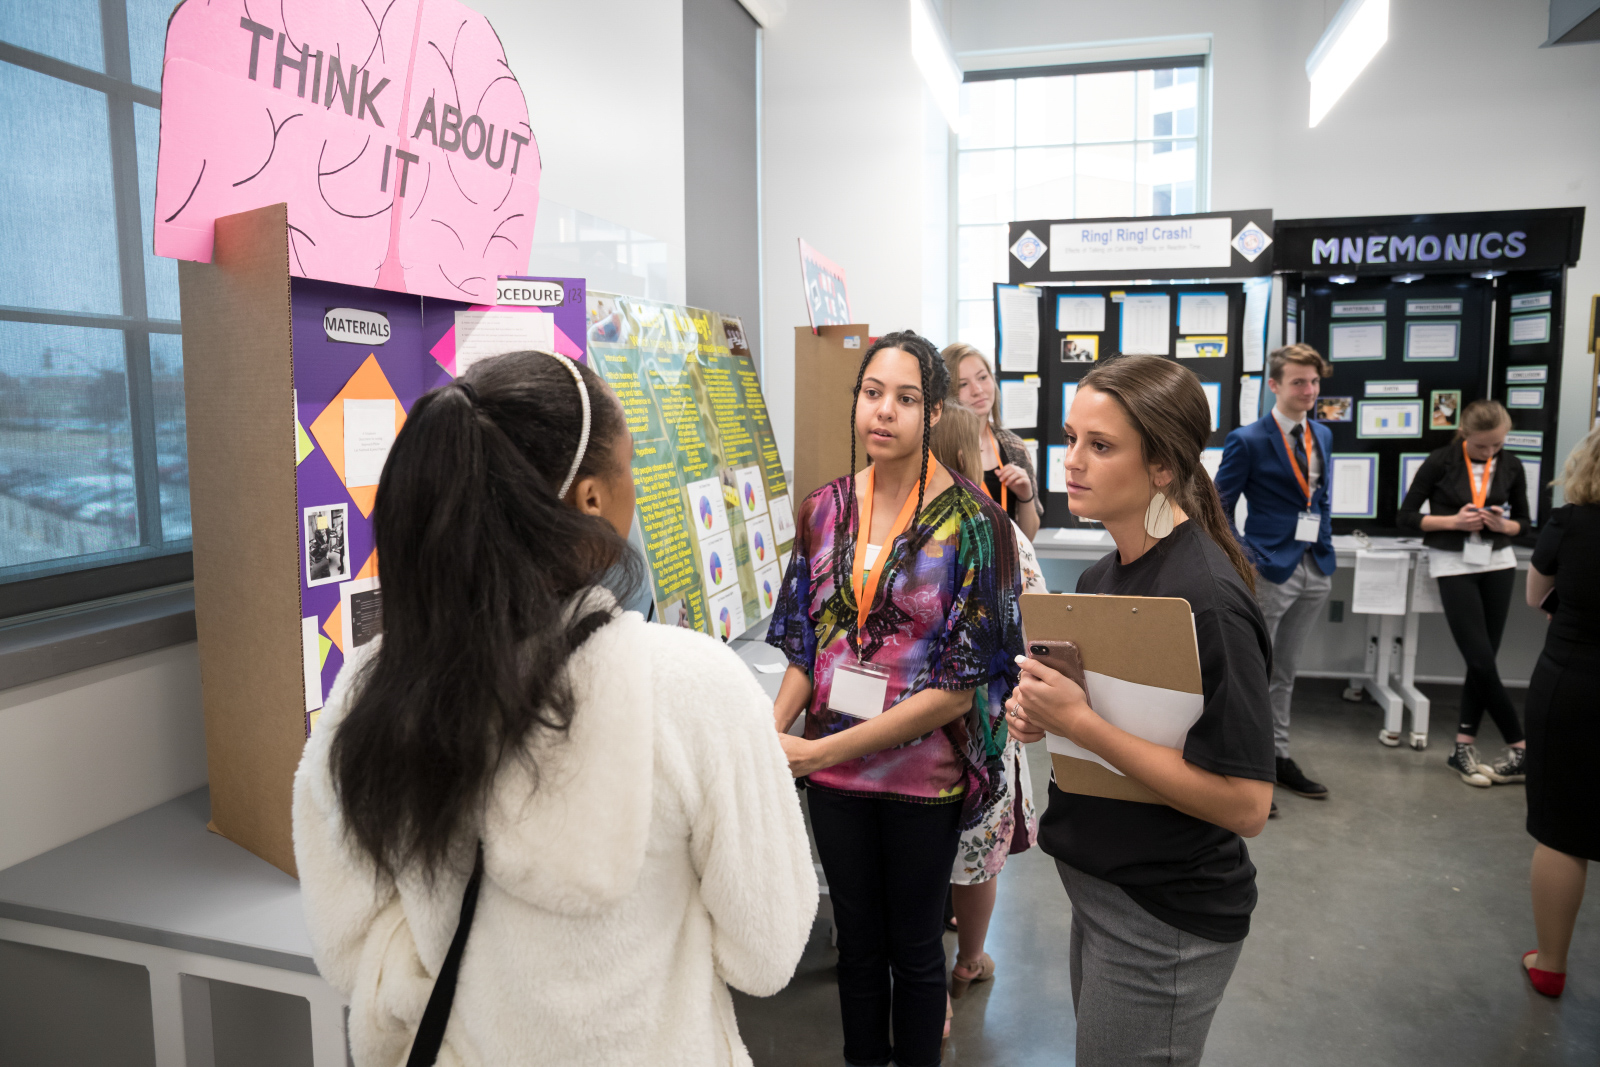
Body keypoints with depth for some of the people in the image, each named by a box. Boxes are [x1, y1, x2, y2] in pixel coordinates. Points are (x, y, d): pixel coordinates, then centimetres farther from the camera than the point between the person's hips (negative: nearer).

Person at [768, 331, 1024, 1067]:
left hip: (923, 774, -3)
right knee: (857, 941, 21)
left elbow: (958, 687, -17)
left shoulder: (969, 521, -15)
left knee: (914, 945, 17)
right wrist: (768, 735, -12)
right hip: (832, 774, 3)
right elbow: (805, 647, 6)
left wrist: (819, 750, -20)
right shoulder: (825, 508, -2)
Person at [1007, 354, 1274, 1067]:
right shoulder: (1105, 576, 3)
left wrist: (1079, 723, -27)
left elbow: (1245, 805, -26)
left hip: (1167, 919, -8)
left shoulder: (1207, 600, -24)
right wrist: (1039, 711, -5)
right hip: (1098, 887, 9)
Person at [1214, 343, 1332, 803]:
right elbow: (1219, 509, -8)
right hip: (1270, 569, -7)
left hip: (1315, 570, 7)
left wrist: (1326, 554, 12)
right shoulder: (1248, 441, -9)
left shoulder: (1322, 435, 11)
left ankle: (1278, 756, 28)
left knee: (1285, 671, 17)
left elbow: (1322, 498, 19)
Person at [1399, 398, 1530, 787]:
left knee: (1483, 660, 3)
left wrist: (1504, 525, -11)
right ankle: (1522, 748, 7)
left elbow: (1524, 521, 12)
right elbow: (1407, 515, -4)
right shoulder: (1441, 461, -7)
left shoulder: (1511, 466, 3)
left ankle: (1464, 747, 12)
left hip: (1497, 564, 4)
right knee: (1482, 661, -7)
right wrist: (1454, 521, -17)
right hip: (1454, 565, -3)